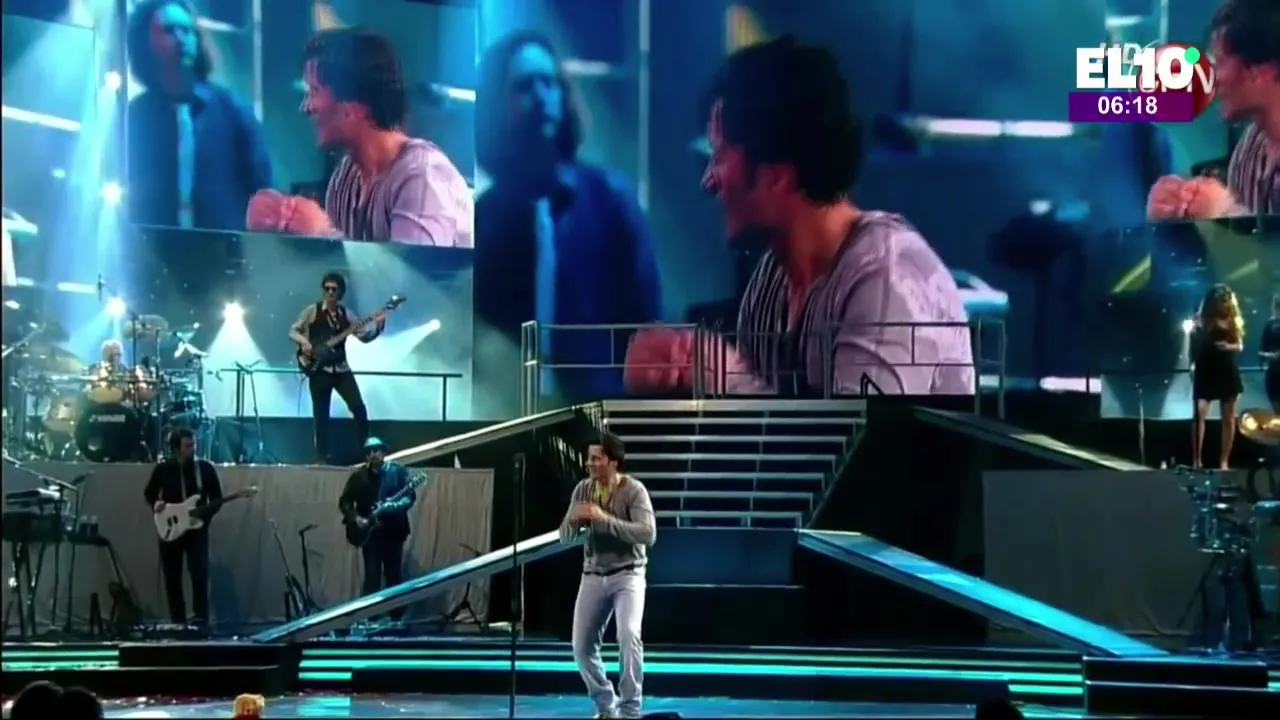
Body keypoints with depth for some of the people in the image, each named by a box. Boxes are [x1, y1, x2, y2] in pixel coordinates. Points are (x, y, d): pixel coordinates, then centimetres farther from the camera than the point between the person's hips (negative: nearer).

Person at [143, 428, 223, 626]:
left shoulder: (206, 468, -3)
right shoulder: (163, 468, -1)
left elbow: (217, 498, 2)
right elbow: (149, 492, 12)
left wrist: (205, 513, -15)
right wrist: (155, 503, -8)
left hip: (197, 528, -2)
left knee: (200, 574, -14)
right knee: (172, 577, 5)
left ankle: (201, 621, -8)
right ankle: (178, 622, 15)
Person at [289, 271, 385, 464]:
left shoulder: (346, 314, 8)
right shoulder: (312, 311, -1)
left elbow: (364, 336, 7)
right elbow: (293, 331, 3)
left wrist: (378, 325, -10)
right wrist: (303, 341, -17)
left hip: (341, 368, 3)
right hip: (319, 369, -3)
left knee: (359, 408, -6)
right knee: (321, 414, -1)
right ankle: (322, 456, 7)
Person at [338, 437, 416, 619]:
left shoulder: (398, 471, 3)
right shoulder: (359, 476, 6)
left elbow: (410, 495, -5)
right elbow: (344, 502, 6)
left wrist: (396, 505, -24)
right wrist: (356, 518, -10)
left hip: (393, 531, 0)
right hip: (369, 532, 0)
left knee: (394, 576, 4)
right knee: (372, 576, -4)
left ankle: (396, 618, 9)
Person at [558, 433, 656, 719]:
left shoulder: (634, 490, -14)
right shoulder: (582, 490, 0)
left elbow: (648, 534, -25)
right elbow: (565, 536, 4)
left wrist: (605, 519, -30)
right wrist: (574, 519, -20)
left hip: (627, 575, -5)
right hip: (593, 576, 5)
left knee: (628, 636, -24)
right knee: (582, 646, 2)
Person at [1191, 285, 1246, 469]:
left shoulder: (1233, 319, 4)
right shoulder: (1201, 320, -3)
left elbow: (1240, 345, 5)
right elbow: (1194, 346, -1)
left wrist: (1229, 346, -14)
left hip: (1227, 372, 3)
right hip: (1205, 373, -3)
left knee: (1228, 418, 5)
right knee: (1199, 413, -16)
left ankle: (1224, 461, 12)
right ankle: (1196, 460, -16)